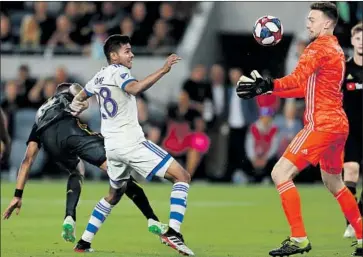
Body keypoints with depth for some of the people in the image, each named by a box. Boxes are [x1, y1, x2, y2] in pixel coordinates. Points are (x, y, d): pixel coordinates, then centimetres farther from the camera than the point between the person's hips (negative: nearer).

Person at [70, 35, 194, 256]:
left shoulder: (99, 76, 15)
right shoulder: (118, 72, -9)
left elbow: (79, 100, 30)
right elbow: (135, 89, -31)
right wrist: (163, 70, -35)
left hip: (111, 146, 9)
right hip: (131, 143, -9)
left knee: (114, 194, 28)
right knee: (182, 177, -8)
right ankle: (173, 232, -22)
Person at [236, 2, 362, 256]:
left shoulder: (320, 47, -11)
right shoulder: (336, 50, 18)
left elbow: (297, 79, -27)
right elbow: (306, 88, 20)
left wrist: (268, 85, -39)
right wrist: (266, 87, 13)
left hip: (321, 125, -10)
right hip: (338, 124, 10)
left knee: (280, 174, -11)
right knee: (334, 184, 24)